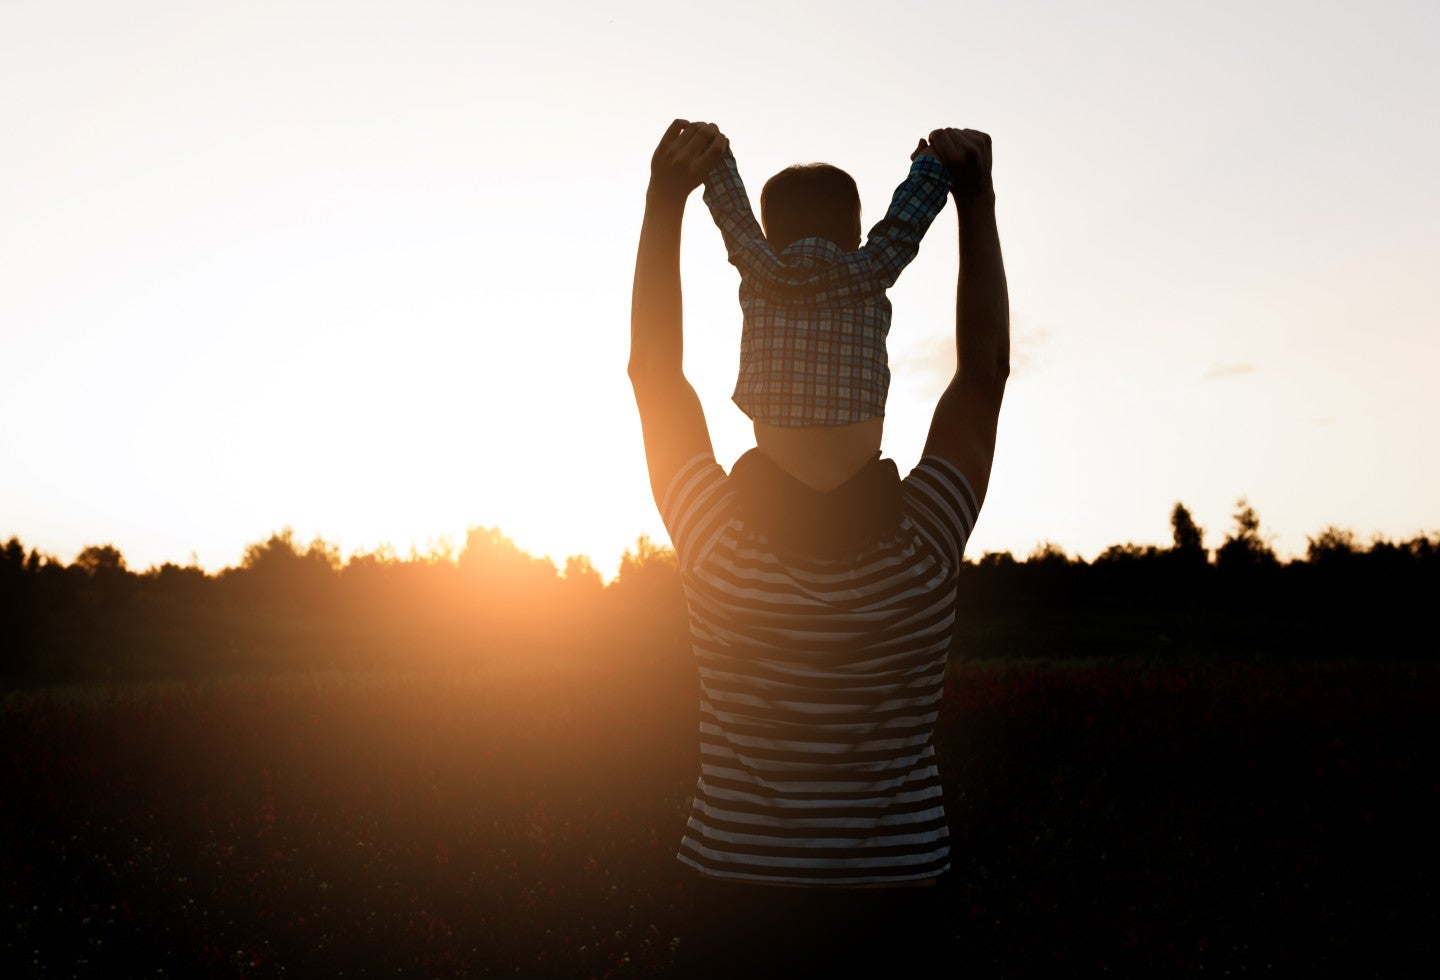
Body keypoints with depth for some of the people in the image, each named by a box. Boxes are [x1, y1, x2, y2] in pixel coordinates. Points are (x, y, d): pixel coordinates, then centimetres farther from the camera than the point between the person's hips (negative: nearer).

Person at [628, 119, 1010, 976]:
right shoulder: (921, 564, -14)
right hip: (897, 904, 1)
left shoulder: (722, 558, -16)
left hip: (740, 910, 0)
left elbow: (654, 371, -9)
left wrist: (665, 197, -11)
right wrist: (977, 199, -7)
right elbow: (986, 372, -7)